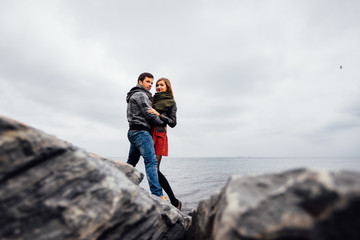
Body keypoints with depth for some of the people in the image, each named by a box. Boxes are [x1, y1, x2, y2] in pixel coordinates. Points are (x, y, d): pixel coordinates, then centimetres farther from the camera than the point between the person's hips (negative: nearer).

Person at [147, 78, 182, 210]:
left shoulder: (171, 103, 6)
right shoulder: (153, 99, 21)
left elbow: (173, 123, -3)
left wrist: (159, 114, -13)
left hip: (159, 135, -6)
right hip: (148, 133, 6)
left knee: (154, 168, -12)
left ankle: (174, 201, -1)